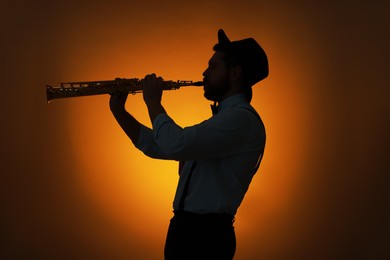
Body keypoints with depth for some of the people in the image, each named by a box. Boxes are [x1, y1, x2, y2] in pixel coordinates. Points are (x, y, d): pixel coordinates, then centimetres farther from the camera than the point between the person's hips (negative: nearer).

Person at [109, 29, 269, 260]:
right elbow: (157, 147, 21)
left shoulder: (243, 119, -15)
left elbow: (175, 145, -27)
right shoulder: (220, 120, 18)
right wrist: (118, 111, 12)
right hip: (183, 227, 9)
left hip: (206, 234, -9)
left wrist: (153, 102, -10)